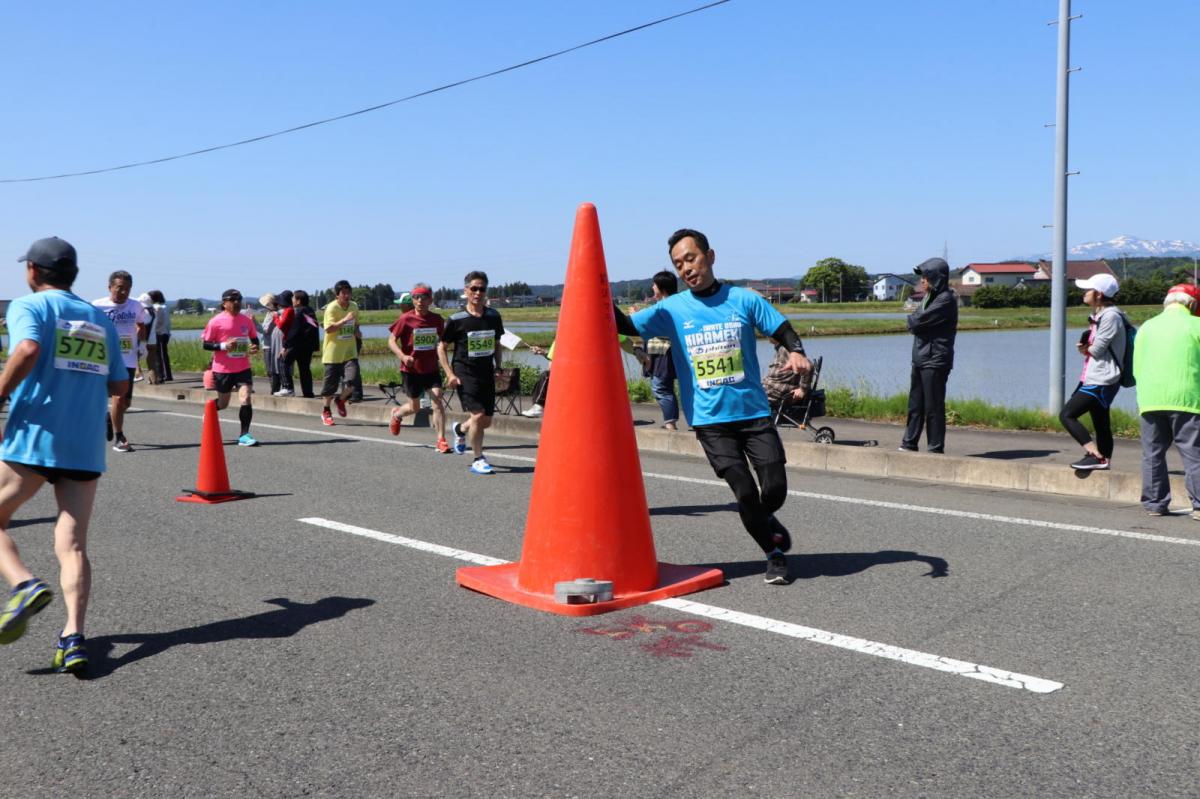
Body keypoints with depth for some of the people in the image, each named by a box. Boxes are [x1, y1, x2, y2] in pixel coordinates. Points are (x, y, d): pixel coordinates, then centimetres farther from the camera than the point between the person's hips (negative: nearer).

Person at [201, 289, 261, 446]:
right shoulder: (216, 321, -8)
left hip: (243, 368, 2)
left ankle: (244, 436, -8)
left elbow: (254, 338, 18)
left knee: (245, 399, -14)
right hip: (223, 369, -2)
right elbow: (205, 344, -6)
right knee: (222, 404, 11)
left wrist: (255, 347, -4)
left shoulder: (247, 320, 4)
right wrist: (223, 346, -20)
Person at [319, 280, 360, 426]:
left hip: (350, 352, 4)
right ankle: (326, 412, 25)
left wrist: (356, 334, 9)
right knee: (331, 384, 4)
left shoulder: (354, 306, 6)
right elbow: (329, 328, -23)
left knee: (351, 381, -13)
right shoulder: (332, 308, -12)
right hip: (333, 352, -4)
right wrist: (345, 320, -29)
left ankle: (341, 400, 17)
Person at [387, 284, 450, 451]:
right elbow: (391, 340, -10)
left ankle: (441, 440, -8)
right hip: (412, 369, -2)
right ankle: (397, 414, 44)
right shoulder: (406, 319, -11)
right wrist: (402, 356, -26)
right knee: (414, 408, 10)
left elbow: (442, 340, 16)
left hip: (432, 368, 2)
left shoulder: (437, 319, -1)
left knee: (437, 401, -13)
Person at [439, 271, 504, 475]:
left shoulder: (493, 316, 4)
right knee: (477, 415, -16)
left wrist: (498, 368, 9)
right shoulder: (457, 320, -8)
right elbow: (441, 347, 0)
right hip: (465, 374, -5)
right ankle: (478, 460, -1)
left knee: (486, 422, 9)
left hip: (487, 374, 5)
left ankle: (460, 429, 41)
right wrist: (450, 374, -9)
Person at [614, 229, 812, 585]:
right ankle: (775, 552, 19)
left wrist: (796, 352, -17)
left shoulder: (744, 300, 2)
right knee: (745, 492, -7)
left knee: (775, 488, -4)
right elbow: (625, 325, -1)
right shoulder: (672, 309, 2)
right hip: (710, 420, 0)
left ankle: (764, 522, 33)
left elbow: (783, 329, 3)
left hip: (754, 411, 1)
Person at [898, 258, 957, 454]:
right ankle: (909, 444, 19)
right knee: (915, 405, 12)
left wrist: (912, 319, 1)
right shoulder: (929, 298, 17)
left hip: (935, 361, -9)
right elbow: (913, 324, 15)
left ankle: (936, 449, 4)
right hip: (920, 359, 9)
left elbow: (917, 322, -18)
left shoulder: (945, 300, -14)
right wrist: (915, 321, -4)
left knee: (933, 407, -3)